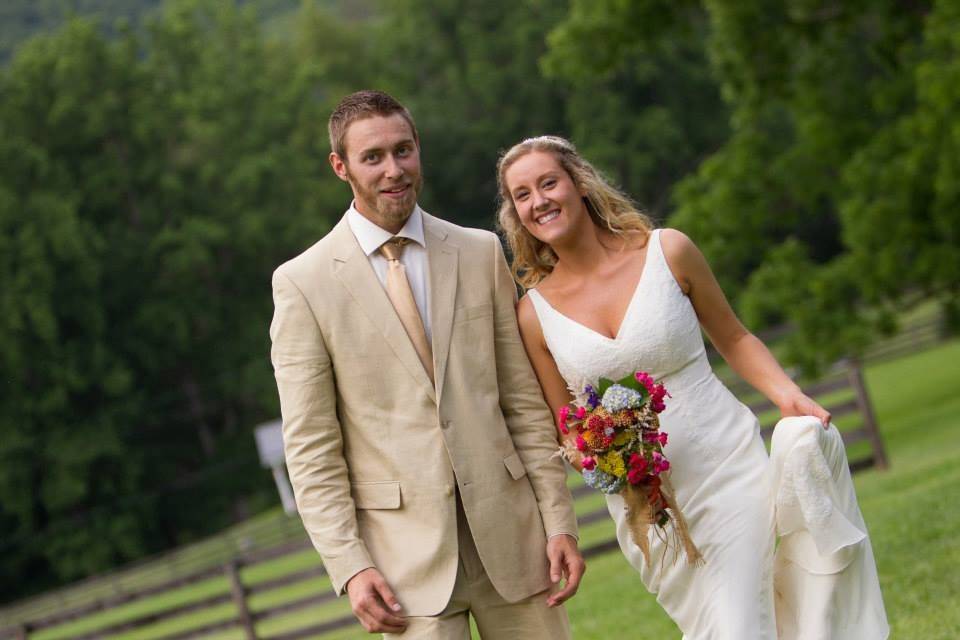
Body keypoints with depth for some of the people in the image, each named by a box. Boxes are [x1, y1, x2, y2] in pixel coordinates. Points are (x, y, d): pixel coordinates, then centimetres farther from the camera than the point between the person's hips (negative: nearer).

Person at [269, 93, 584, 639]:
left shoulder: (480, 252, 7)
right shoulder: (302, 283, -2)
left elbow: (524, 399, 8)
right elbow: (310, 446, -3)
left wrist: (559, 522, 2)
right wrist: (349, 566, -10)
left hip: (507, 529, 3)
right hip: (406, 548, -3)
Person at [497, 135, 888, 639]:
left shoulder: (667, 252, -3)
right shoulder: (535, 313, 0)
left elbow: (734, 339, 9)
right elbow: (566, 428, 10)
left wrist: (785, 393, -9)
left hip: (730, 470, -1)